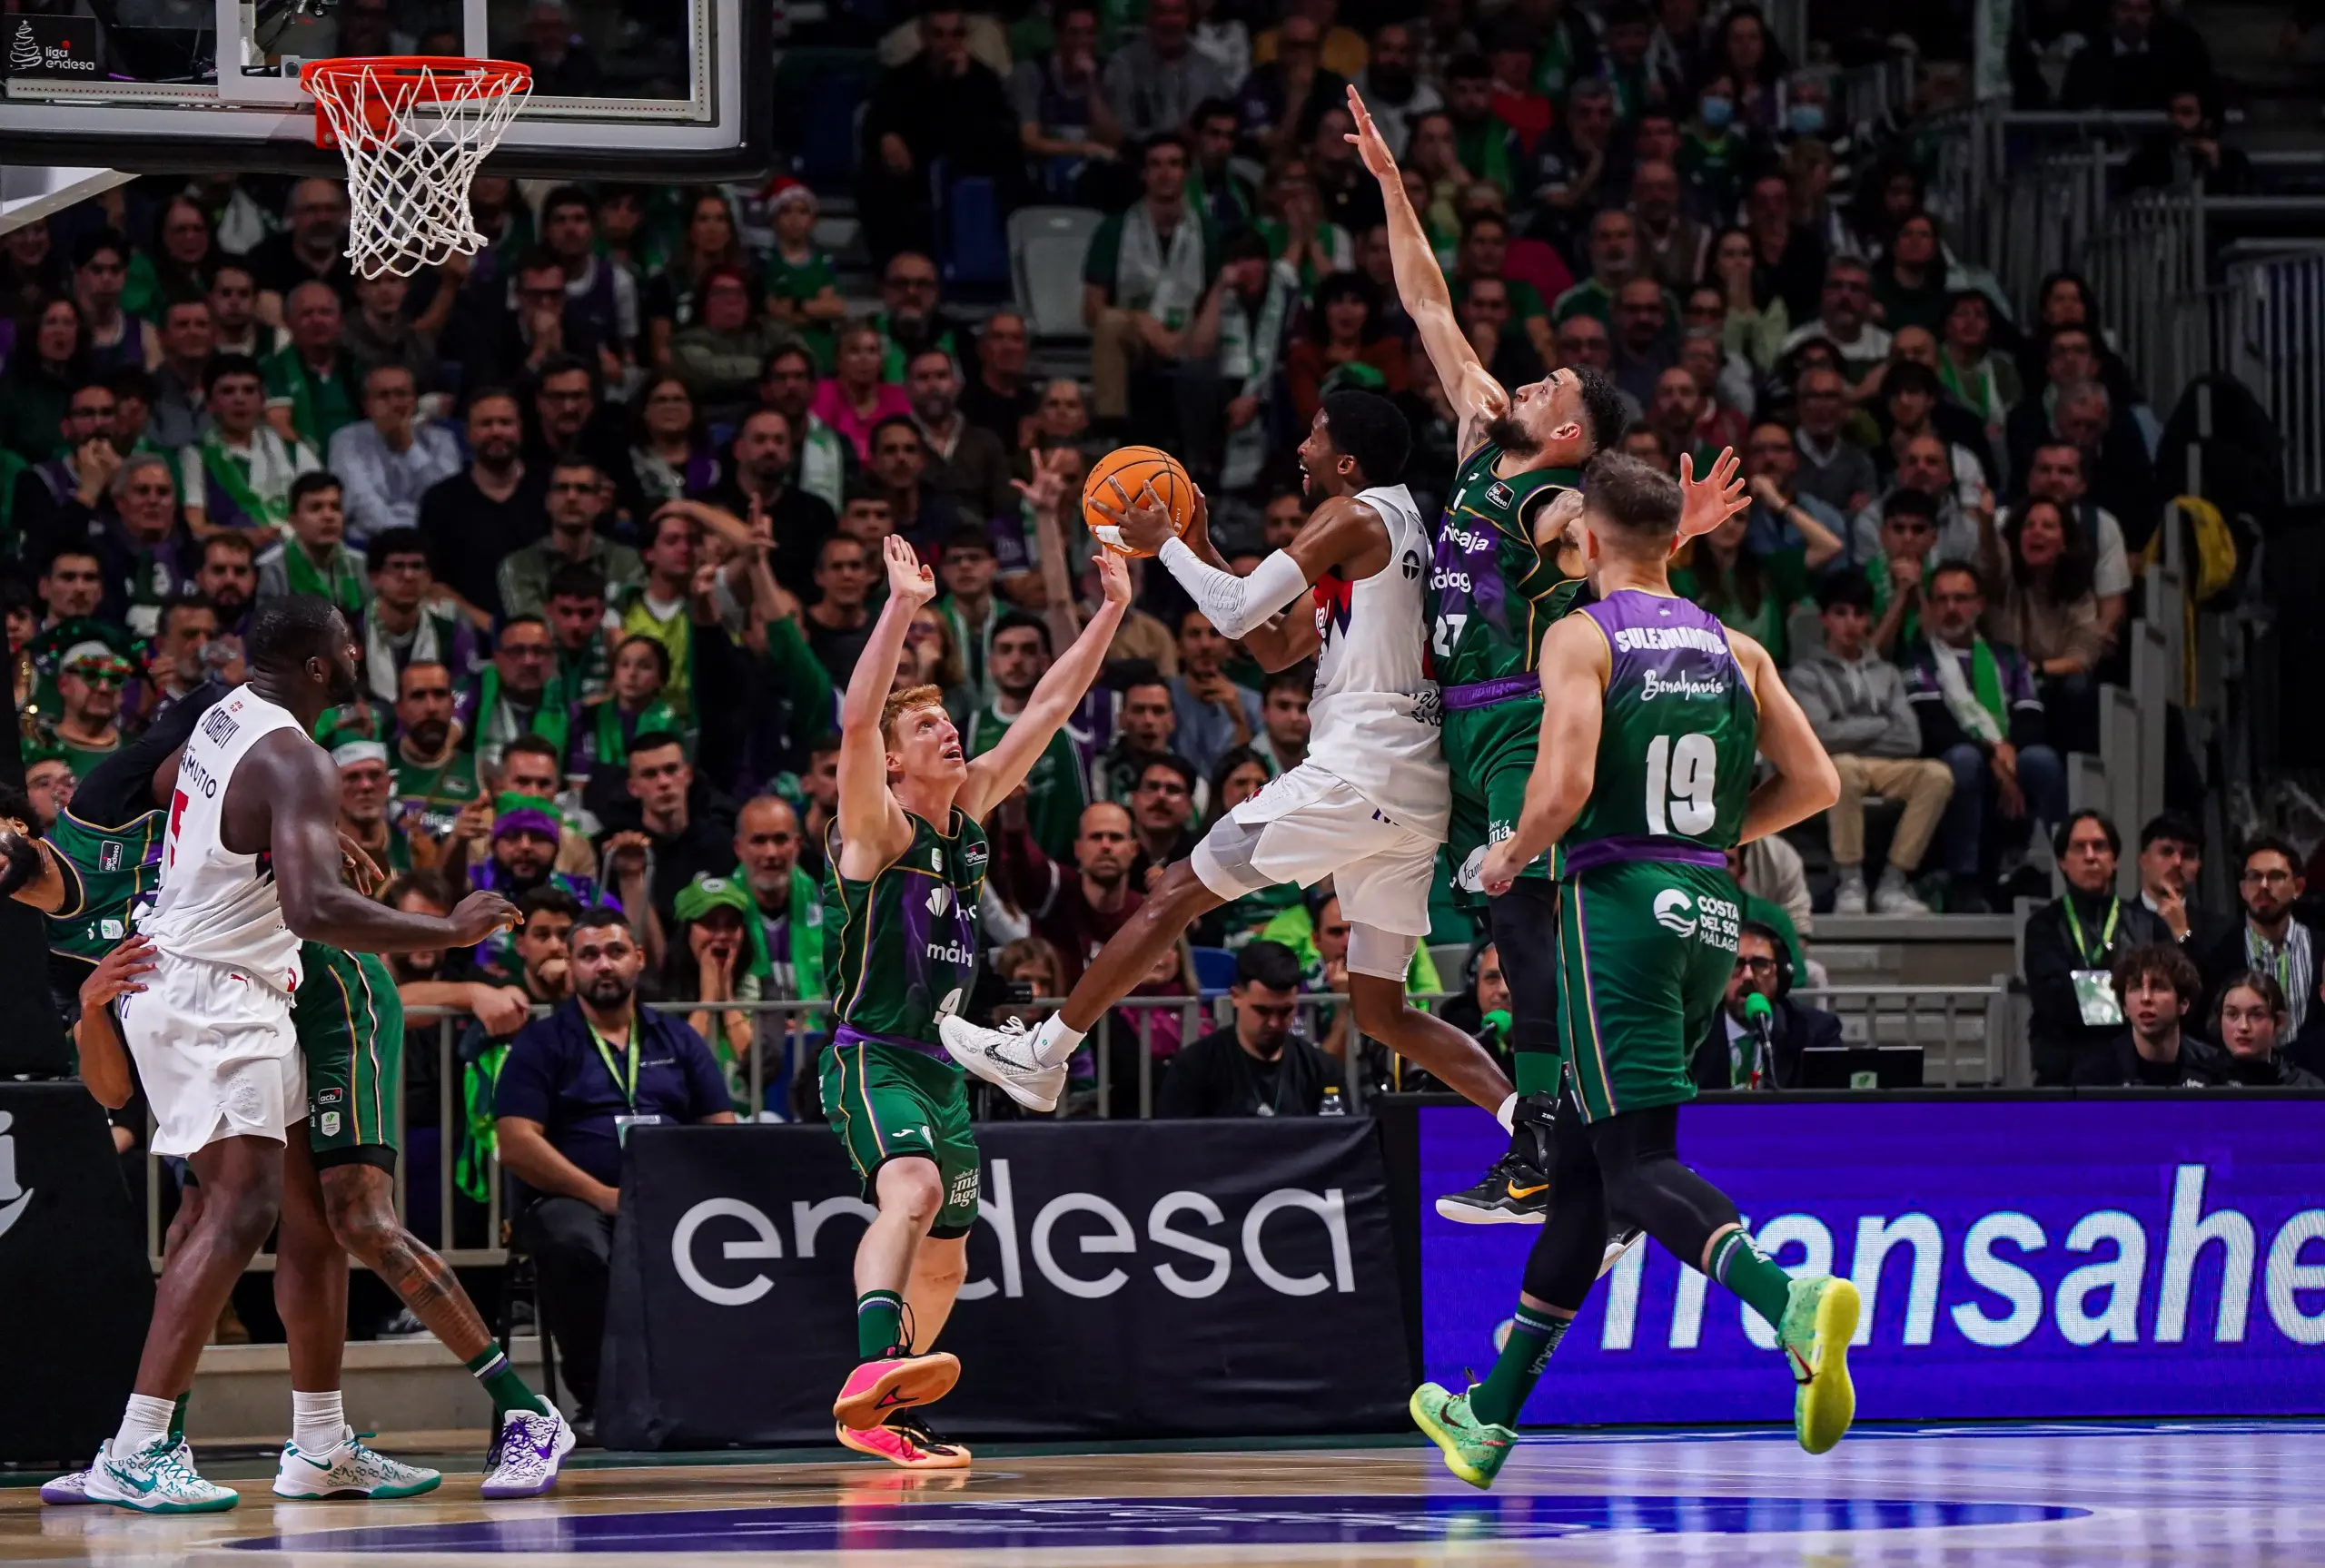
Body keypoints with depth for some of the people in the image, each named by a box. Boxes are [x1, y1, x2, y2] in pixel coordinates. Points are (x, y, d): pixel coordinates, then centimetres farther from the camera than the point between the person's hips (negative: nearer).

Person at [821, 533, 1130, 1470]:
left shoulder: (971, 807, 11)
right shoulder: (877, 827, -9)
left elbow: (1047, 710, 14)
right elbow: (856, 722, -27)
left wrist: (1113, 610, 11)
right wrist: (902, 608, -32)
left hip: (940, 1068, 9)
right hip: (874, 1060, -9)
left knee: (943, 1265, 16)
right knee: (912, 1191, -35)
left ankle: (886, 1420, 32)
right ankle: (874, 1366, -56)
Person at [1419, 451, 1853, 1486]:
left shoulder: (1582, 637, -5)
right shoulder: (1734, 649, 12)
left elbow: (1565, 785, -17)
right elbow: (1815, 784, 9)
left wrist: (1510, 858, 2)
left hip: (1618, 899, -7)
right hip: (1710, 914, 7)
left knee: (1637, 1168, -11)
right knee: (1581, 1163, 15)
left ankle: (1794, 1302, -40)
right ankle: (1490, 1419, 22)